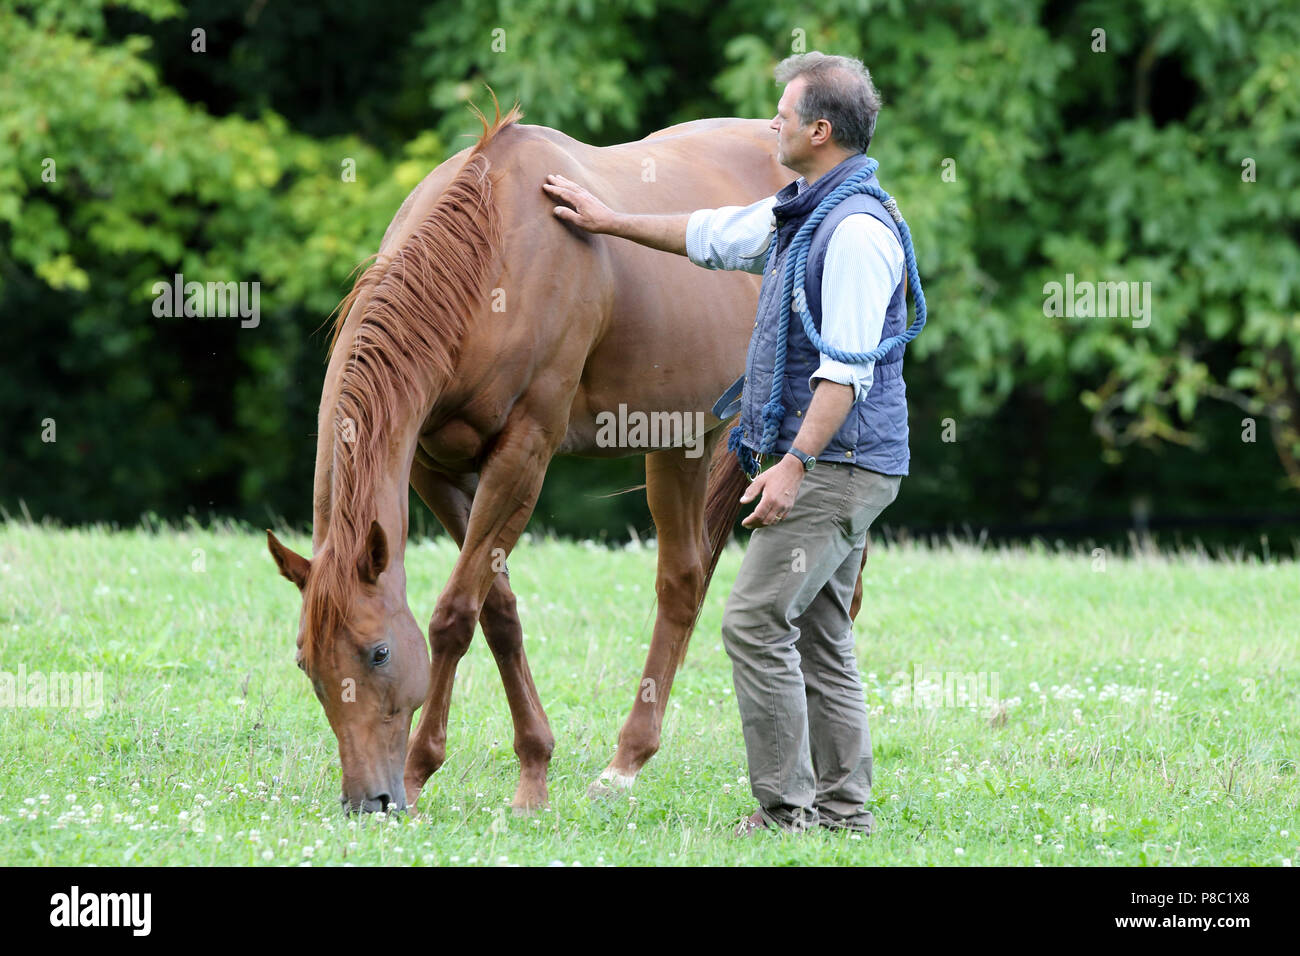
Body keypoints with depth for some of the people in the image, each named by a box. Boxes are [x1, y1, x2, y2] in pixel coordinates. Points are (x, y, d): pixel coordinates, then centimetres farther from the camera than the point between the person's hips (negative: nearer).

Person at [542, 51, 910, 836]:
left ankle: (787, 808, -9)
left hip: (839, 462, -10)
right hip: (831, 467, 10)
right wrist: (610, 221, 38)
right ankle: (844, 808, 12)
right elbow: (711, 238, 31)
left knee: (757, 623, -11)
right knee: (819, 637, 10)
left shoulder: (857, 229, -18)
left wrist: (795, 463, -27)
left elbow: (846, 369, -23)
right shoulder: (798, 212, 14)